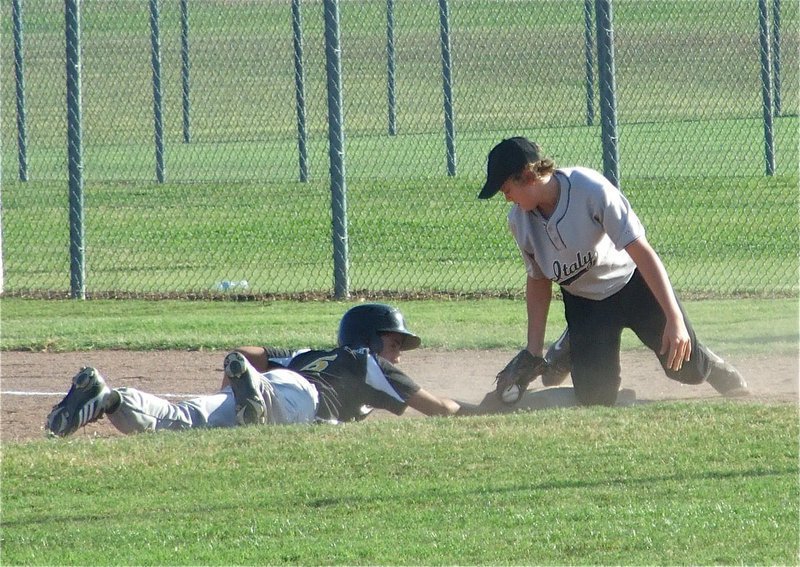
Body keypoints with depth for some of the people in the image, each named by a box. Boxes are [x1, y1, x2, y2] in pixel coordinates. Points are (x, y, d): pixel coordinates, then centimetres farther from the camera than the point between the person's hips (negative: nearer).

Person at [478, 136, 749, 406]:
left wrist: (675, 319, -36)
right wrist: (533, 353, -1)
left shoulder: (591, 190, -31)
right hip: (583, 302, 3)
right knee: (594, 399, -8)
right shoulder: (519, 221, -15)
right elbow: (538, 281, 0)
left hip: (633, 283, -3)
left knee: (689, 366, -6)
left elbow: (641, 252, -32)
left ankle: (741, 394, 27)